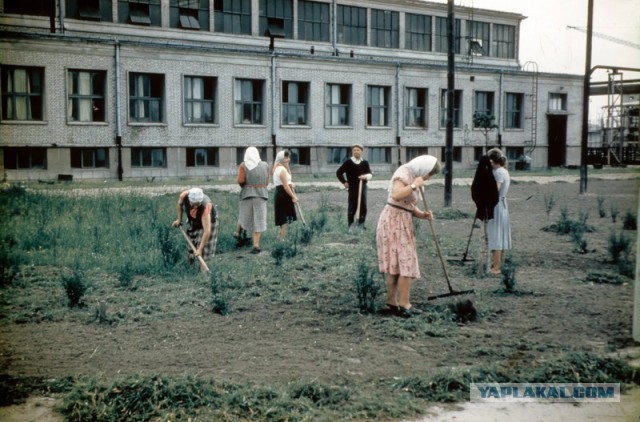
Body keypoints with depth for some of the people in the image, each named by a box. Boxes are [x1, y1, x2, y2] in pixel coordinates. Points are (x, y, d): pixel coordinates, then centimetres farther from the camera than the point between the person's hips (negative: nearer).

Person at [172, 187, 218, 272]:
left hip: (208, 218, -4)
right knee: (191, 239, 9)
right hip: (193, 220, 4)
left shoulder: (206, 206, -47)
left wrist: (200, 249, -45)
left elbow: (207, 231, -47)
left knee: (206, 242, -7)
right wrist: (179, 219, -3)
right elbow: (180, 204, -6)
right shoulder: (184, 196, -36)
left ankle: (202, 264, 9)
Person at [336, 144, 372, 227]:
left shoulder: (365, 163, 6)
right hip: (352, 188, -3)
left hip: (363, 187, 3)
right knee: (352, 207, -1)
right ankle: (351, 226, 5)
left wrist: (365, 176, -20)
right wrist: (344, 182, 0)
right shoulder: (348, 162, -1)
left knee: (363, 207, 4)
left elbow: (370, 174, 2)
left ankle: (361, 225, 15)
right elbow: (338, 172, 4)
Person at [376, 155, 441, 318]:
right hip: (394, 222, -10)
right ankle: (404, 305, -5)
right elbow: (396, 195, -31)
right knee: (406, 264, -9)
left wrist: (421, 214, -1)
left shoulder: (413, 178, 17)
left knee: (396, 265, 11)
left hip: (402, 224, 10)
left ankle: (392, 303, 16)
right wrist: (415, 185, -23)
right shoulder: (403, 174, -13)